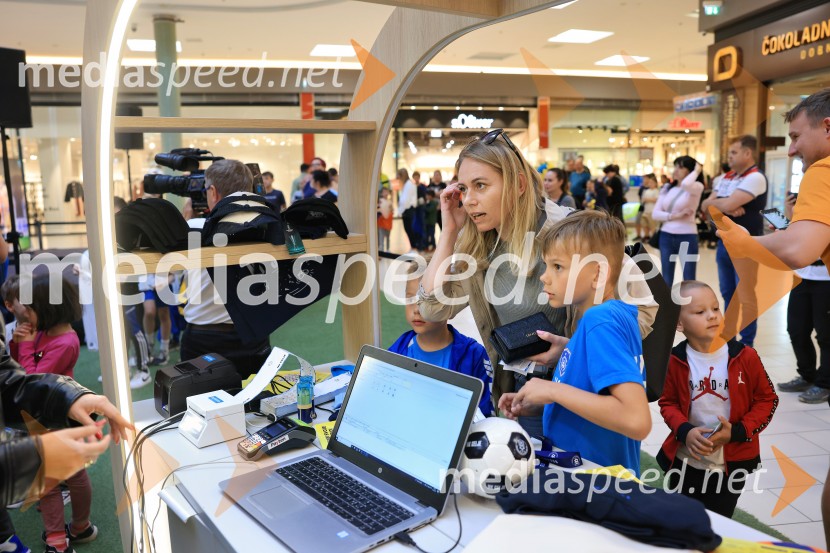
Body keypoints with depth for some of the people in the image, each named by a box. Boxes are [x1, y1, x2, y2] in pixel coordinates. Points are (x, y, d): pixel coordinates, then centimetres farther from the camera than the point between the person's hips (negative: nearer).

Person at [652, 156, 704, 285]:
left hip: (687, 237, -5)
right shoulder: (667, 188, 8)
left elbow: (686, 184, -31)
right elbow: (655, 214, 2)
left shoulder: (697, 187, -5)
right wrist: (674, 216, -13)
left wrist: (697, 171, -12)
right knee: (667, 282, 11)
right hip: (666, 237, 5)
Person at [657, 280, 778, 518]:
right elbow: (668, 403, -1)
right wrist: (684, 431, -19)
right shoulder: (675, 361, -11)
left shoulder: (744, 356, -12)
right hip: (686, 462, 1)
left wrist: (738, 432, -16)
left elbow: (767, 399, -4)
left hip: (732, 463, -1)